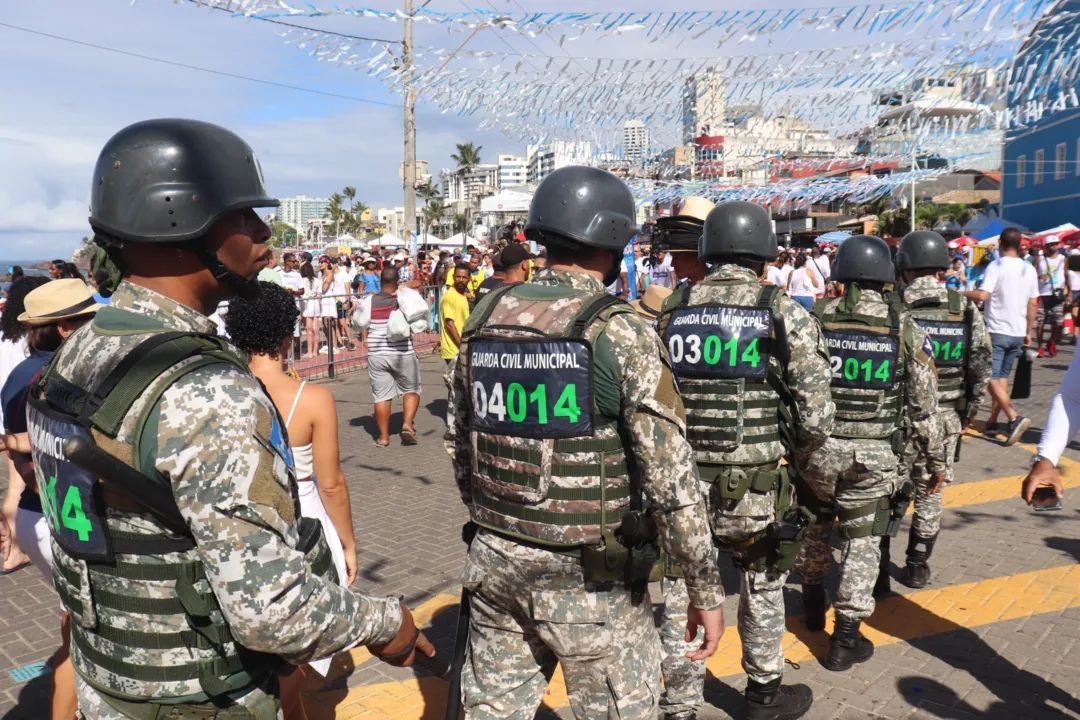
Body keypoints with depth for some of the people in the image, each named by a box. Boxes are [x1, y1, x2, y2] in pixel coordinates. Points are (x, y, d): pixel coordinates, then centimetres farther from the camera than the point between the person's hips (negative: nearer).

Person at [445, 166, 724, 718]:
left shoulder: (484, 319, 0)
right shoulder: (620, 333, -16)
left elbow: (458, 444, 9)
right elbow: (670, 475, -16)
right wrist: (705, 588, -6)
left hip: (494, 562, 5)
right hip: (589, 575, -5)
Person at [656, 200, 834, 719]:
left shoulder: (671, 310, 0)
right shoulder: (784, 314, -8)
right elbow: (816, 417, -11)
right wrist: (791, 455, 9)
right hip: (756, 488, -1)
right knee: (762, 588, 22)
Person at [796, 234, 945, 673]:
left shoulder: (816, 319, -3)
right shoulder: (905, 327, -3)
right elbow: (924, 404, -1)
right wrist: (935, 458, 9)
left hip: (818, 447, 1)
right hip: (875, 454, -1)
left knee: (815, 524, 24)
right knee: (862, 541, 11)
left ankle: (813, 602, 40)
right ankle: (846, 639, 14)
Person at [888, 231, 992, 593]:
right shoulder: (967, 309, -1)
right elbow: (982, 369, 1)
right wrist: (966, 414, 12)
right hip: (946, 419, 3)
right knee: (929, 494, 16)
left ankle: (878, 571, 9)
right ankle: (918, 568, 26)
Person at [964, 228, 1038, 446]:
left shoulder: (996, 266, -12)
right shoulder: (1029, 270, 8)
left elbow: (982, 295, -23)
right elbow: (1033, 304, 11)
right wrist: (1028, 332, 19)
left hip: (996, 331, -6)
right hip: (1017, 333, 6)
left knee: (991, 378, -4)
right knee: (1002, 377, 15)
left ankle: (1014, 418, -20)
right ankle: (993, 421, 19)